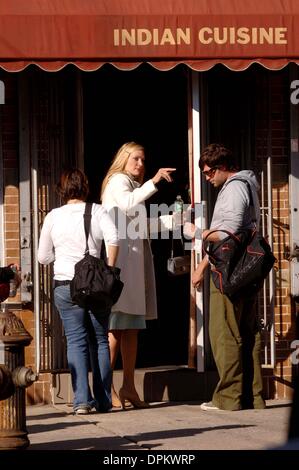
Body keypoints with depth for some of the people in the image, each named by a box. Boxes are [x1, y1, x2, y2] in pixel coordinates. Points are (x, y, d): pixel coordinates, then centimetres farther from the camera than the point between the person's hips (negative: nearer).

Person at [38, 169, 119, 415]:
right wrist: (109, 268, -7)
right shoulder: (98, 211, 2)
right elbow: (113, 238, -16)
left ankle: (82, 399, -11)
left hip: (65, 285, 0)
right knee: (100, 341, 8)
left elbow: (43, 257, 10)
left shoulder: (53, 216, 4)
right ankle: (103, 400, 9)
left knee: (76, 341, 0)